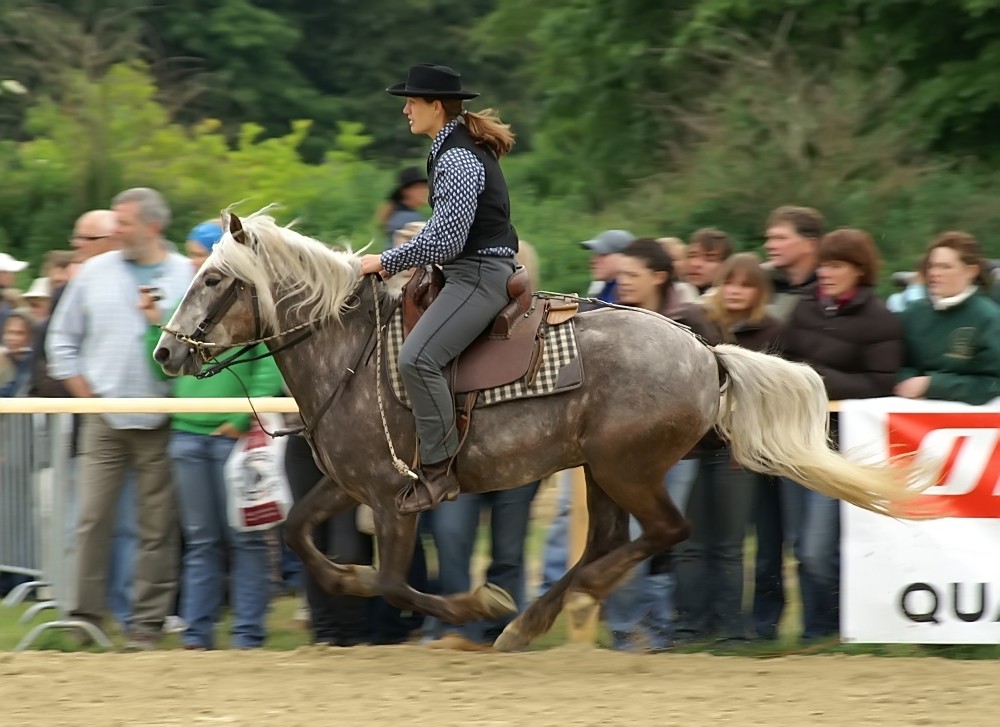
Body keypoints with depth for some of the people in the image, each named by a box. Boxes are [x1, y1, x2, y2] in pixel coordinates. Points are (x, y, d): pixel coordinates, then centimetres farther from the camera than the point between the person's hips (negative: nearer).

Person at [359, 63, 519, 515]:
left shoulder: (456, 160, -18)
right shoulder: (456, 148, 15)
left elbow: (446, 240, -22)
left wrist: (388, 262, -12)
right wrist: (402, 261, 16)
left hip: (480, 275, -12)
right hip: (469, 270, 12)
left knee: (417, 357, -25)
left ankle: (438, 471, -23)